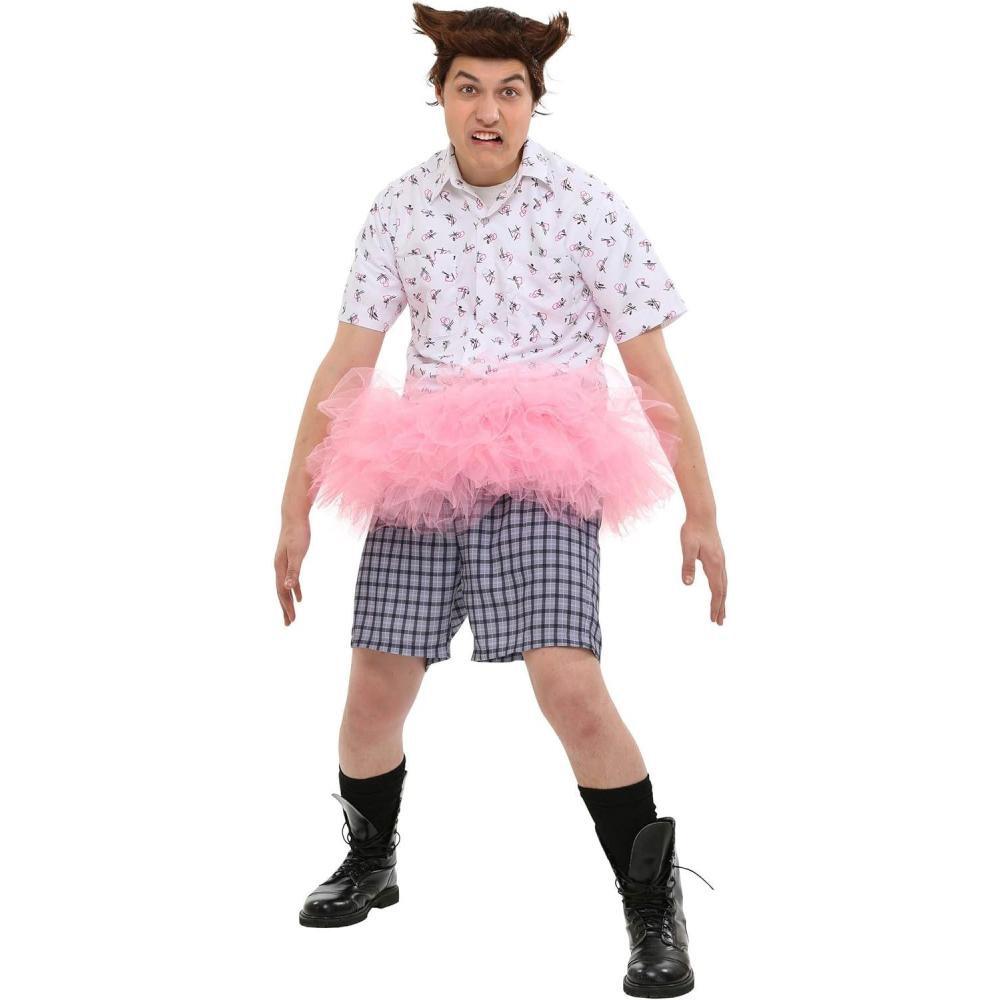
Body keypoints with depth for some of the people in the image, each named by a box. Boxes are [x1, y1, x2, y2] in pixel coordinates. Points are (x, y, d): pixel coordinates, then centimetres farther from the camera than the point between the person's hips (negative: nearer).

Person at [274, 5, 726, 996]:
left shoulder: (582, 203, -6)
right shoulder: (402, 205, 3)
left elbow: (651, 366, -5)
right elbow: (348, 360, 7)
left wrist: (701, 513, -6)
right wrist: (296, 507, 7)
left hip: (544, 475, -4)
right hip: (421, 468, 4)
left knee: (568, 684, -20)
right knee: (374, 690, 7)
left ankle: (656, 910, -4)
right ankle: (370, 862, 36)